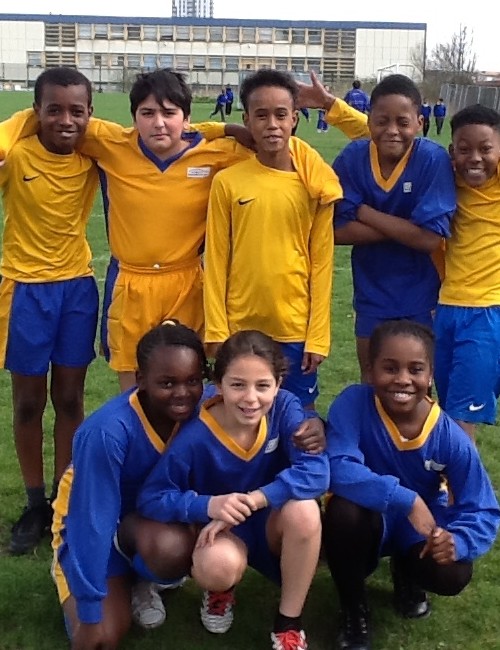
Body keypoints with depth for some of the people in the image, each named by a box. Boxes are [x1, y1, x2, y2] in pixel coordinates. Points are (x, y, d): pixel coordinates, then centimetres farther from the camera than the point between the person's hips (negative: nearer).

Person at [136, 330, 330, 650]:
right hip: (223, 530, -2)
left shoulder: (285, 409, -20)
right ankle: (222, 590, 7)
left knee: (303, 509, -33)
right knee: (216, 566, -36)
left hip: (274, 524, 2)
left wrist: (251, 500, -35)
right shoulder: (195, 437, -23)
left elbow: (316, 471, -30)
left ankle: (289, 624, -9)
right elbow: (150, 498, -20)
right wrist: (208, 506, -36)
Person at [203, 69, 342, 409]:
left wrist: (318, 336, -5)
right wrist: (216, 331, -4)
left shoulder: (316, 185, -4)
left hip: (297, 330, 0)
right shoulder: (227, 182, -3)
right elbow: (216, 263, 0)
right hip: (240, 329, 1)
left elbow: (322, 262, -2)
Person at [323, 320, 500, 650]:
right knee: (344, 508, -35)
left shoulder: (450, 437, -20)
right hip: (369, 524, -1)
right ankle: (354, 611, -5)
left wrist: (457, 541, -38)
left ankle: (406, 572, 14)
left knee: (453, 575, -28)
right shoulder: (354, 403, -24)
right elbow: (337, 469, -36)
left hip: (422, 529, 1)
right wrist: (407, 500, -43)